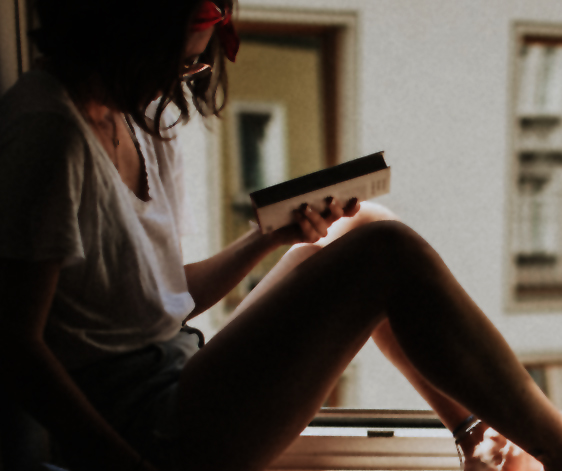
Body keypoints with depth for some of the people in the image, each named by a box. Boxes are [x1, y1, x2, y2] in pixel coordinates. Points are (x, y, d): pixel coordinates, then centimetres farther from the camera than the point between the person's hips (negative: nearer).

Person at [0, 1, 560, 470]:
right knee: (386, 255, -15)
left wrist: (275, 235, 0)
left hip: (174, 375, 10)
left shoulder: (136, 119, 11)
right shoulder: (48, 130, -17)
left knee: (364, 226, 9)